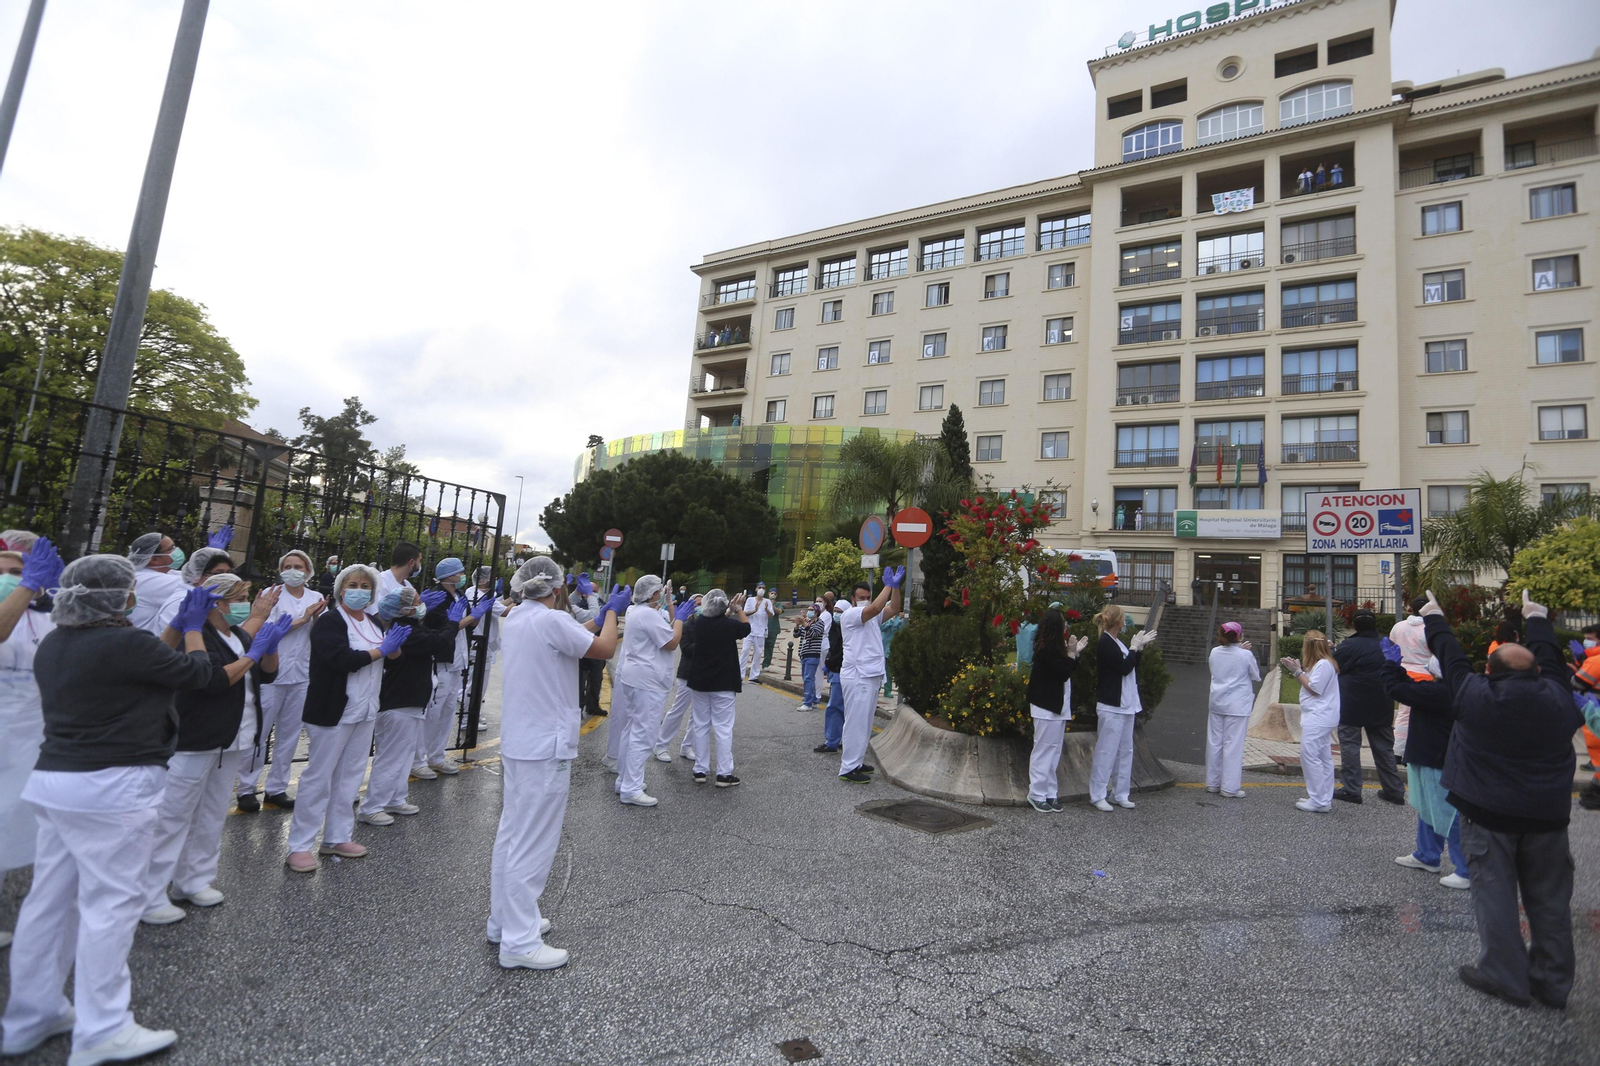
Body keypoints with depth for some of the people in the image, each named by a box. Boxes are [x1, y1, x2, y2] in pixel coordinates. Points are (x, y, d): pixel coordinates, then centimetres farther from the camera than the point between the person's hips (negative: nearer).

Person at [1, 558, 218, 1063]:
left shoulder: (53, 645, 8)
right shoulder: (124, 642, -18)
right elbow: (197, 673, -6)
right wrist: (194, 627, 8)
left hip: (54, 778, 9)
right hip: (110, 787, -9)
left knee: (49, 898, 17)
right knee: (111, 903, -1)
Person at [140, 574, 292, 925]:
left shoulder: (241, 635, 11)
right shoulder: (197, 636, -14)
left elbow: (267, 674, 8)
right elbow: (213, 680, -24)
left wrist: (271, 646, -9)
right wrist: (251, 655, -21)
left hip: (232, 740, 8)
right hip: (195, 740, -8)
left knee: (212, 815, 15)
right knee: (172, 817, -2)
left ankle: (194, 880, 26)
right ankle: (149, 897, 6)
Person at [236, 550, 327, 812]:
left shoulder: (317, 598, 7)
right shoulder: (272, 594, 0)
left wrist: (317, 617, -15)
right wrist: (302, 619, -13)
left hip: (302, 675, 3)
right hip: (271, 673, -3)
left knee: (289, 735, 9)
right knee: (258, 733, 1)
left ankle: (276, 788, 19)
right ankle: (246, 788, 13)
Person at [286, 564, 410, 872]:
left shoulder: (374, 621, 11)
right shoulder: (329, 621, -11)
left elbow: (392, 656, 9)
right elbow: (342, 660, -24)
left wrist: (395, 647, -12)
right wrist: (381, 650, -16)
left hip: (365, 710, 7)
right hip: (334, 711, -7)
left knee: (350, 776, 13)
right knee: (319, 777, 0)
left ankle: (336, 837, 24)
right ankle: (299, 845, 11)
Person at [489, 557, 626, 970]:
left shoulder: (515, 619, 8)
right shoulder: (552, 620, -20)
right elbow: (605, 648, -12)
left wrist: (601, 615, 20)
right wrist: (613, 610, 3)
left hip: (517, 742, 10)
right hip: (546, 746, -10)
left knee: (511, 834, 19)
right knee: (533, 844, -1)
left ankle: (503, 921, 32)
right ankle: (519, 943, 8)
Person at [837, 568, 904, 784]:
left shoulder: (874, 617, 18)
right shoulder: (849, 615, -10)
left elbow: (894, 609, 6)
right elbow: (875, 607, -25)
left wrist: (895, 586, -5)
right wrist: (888, 585, -19)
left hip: (873, 676, 9)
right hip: (857, 677, -9)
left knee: (865, 723, 14)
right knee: (856, 722, -8)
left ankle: (855, 762, 23)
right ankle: (848, 769, -3)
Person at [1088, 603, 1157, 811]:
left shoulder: (1117, 642, 13)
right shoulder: (1105, 643, -15)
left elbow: (1131, 667, 17)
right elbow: (1124, 667, -19)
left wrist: (1139, 647, 8)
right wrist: (1134, 647, -7)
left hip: (1125, 705, 10)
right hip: (1111, 706, -10)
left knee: (1125, 751, 14)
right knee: (1106, 751, -4)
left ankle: (1120, 794, 22)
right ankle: (1097, 795, 4)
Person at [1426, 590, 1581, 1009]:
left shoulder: (1476, 696, -11)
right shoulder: (1556, 699, -3)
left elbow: (1452, 659, 4)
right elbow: (1553, 662, 16)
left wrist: (1434, 620, 21)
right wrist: (1538, 621, 32)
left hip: (1489, 815, -4)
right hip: (1547, 816, 4)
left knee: (1494, 894, 3)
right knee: (1549, 899, 12)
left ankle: (1506, 977, 8)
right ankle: (1553, 983, 21)